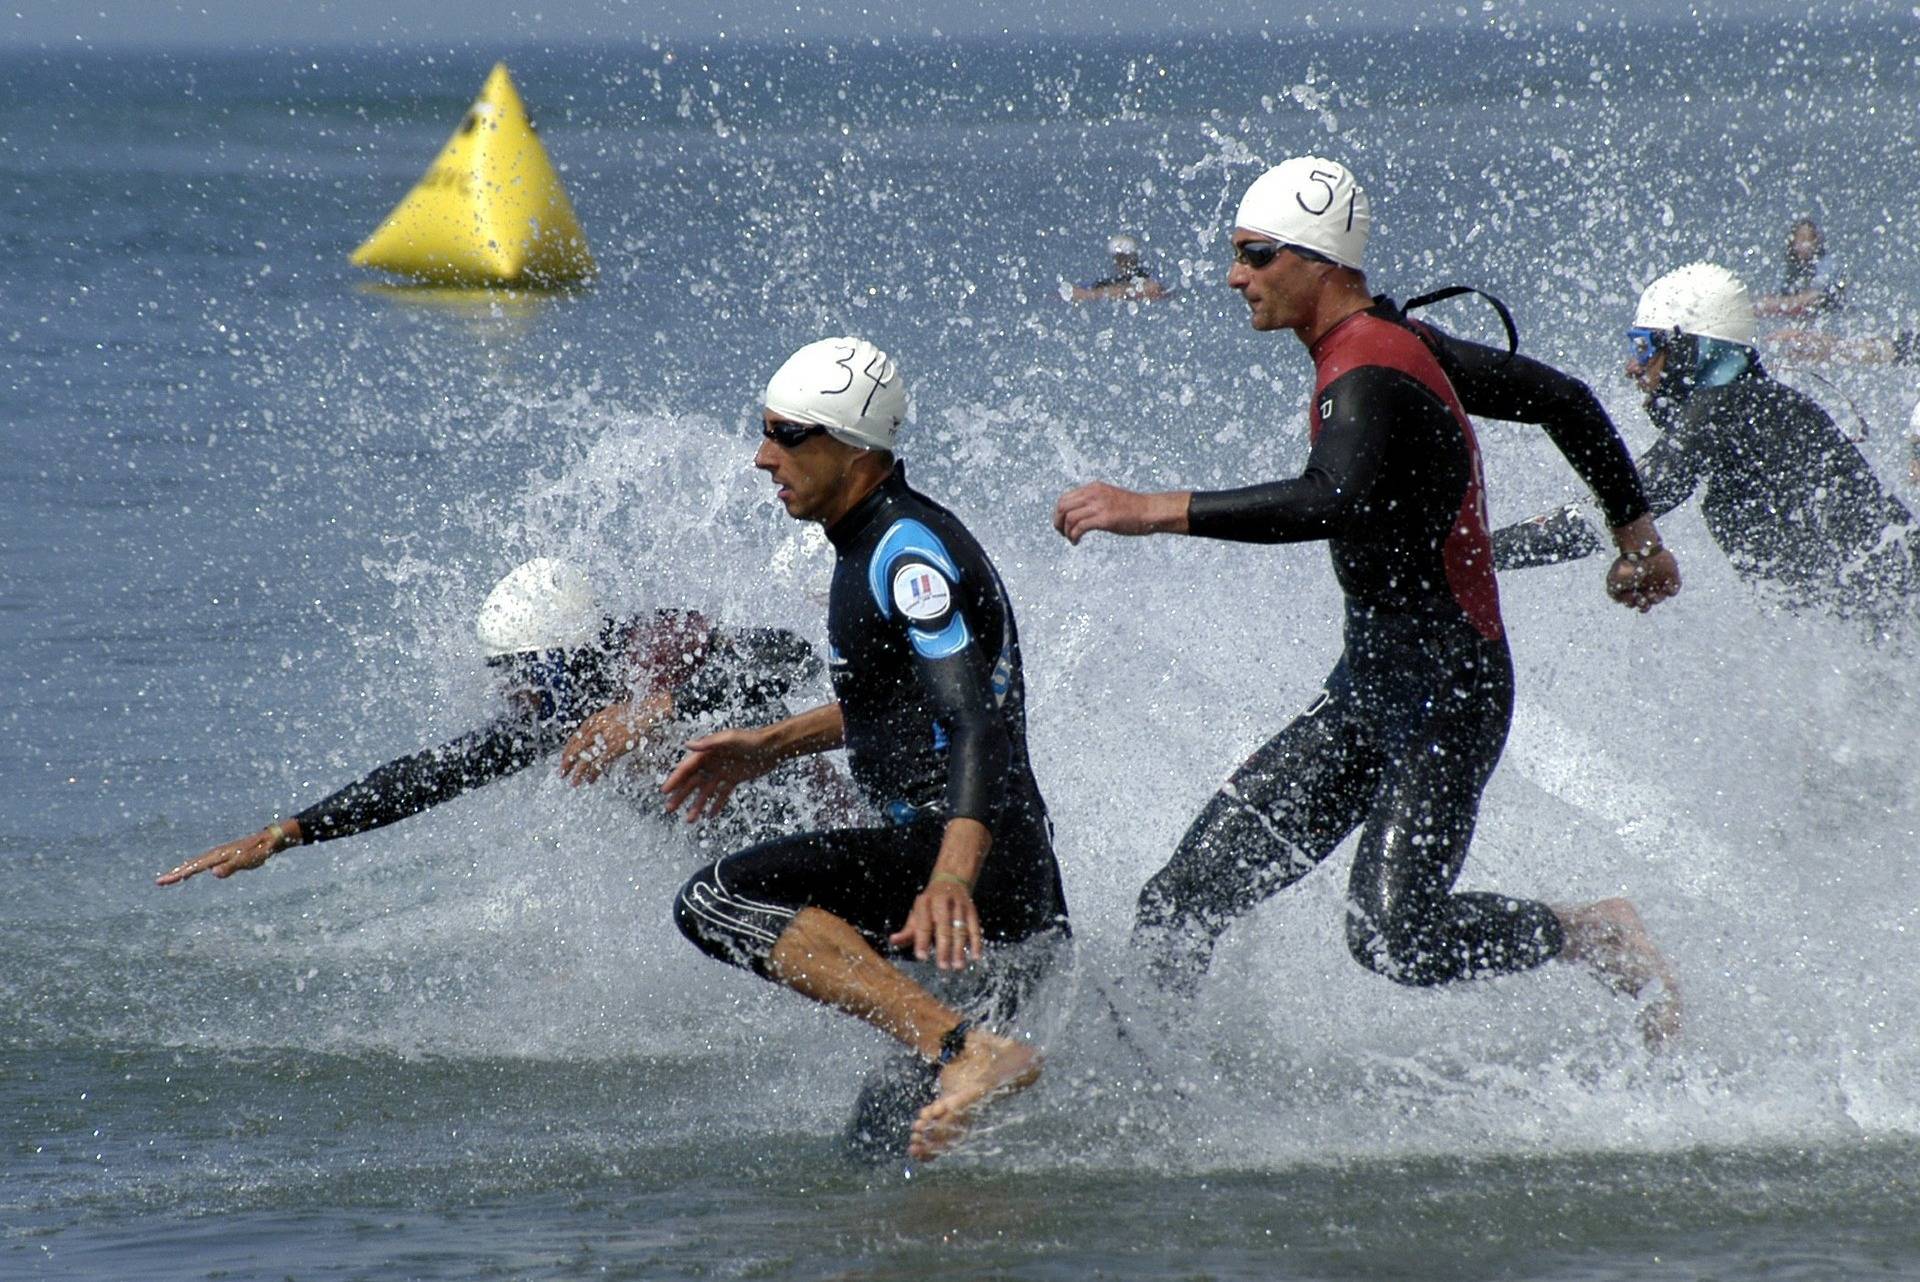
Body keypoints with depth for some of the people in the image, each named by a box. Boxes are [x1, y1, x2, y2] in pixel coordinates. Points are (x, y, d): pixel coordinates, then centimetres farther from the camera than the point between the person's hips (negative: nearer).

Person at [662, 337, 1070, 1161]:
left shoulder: (906, 554, -14)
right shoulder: (879, 542, 17)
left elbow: (979, 724, -27)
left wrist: (952, 879, -41)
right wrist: (769, 745, 36)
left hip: (973, 857, -10)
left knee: (716, 902, -22)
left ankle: (965, 1049, -31)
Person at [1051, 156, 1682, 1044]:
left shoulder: (1369, 381, -20)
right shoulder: (1394, 342, 9)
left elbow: (1337, 503, -42)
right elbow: (1560, 399, 18)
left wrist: (1155, 511, -43)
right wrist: (1636, 535, 29)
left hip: (1444, 695, -9)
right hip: (1370, 684, 9)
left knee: (1393, 938, -18)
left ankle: (1600, 938, 5)